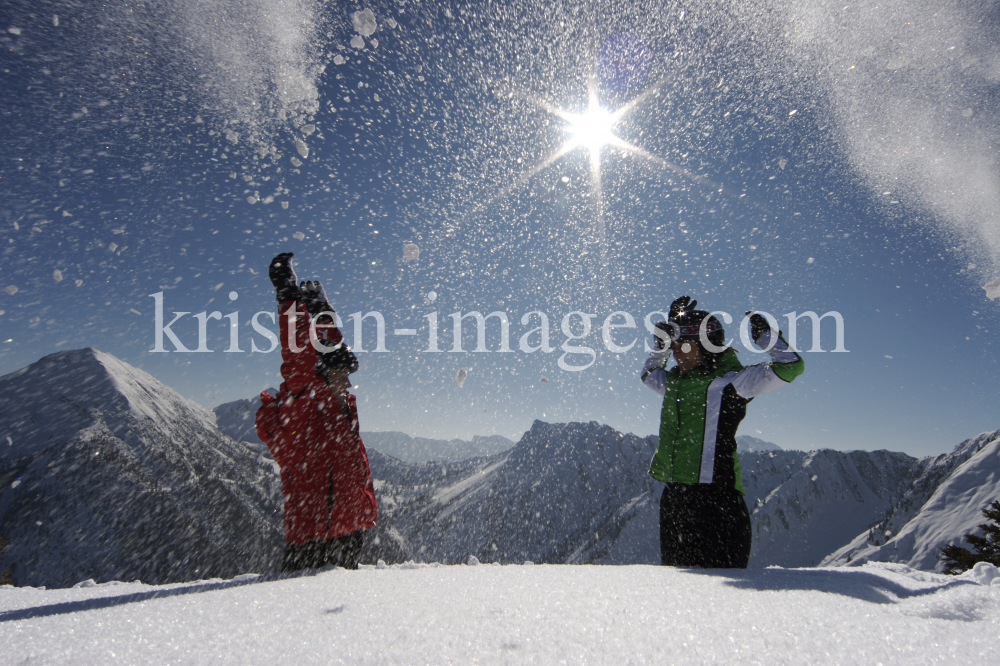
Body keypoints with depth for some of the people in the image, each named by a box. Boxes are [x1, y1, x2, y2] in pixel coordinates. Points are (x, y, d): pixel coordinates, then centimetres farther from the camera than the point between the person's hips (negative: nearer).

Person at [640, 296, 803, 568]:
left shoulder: (729, 380, -7)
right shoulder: (675, 382, 12)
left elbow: (791, 366, -10)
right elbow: (649, 373, 34)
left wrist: (765, 334, -2)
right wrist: (663, 342, 25)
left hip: (714, 493, -7)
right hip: (673, 492, 7)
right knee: (675, 569, 17)